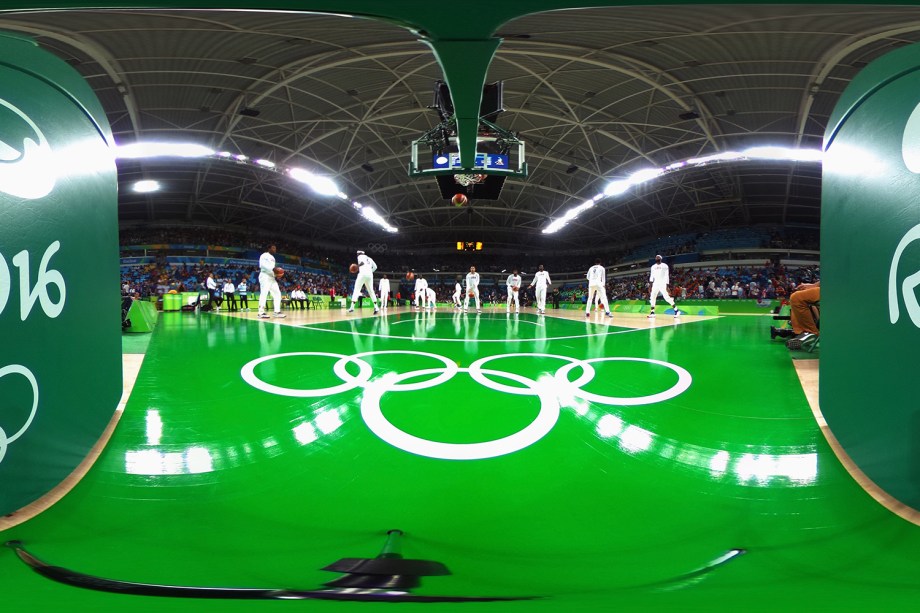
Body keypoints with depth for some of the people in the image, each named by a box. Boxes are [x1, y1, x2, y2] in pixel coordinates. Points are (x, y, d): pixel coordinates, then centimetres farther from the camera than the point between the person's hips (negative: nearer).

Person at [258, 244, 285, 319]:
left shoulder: (272, 258, 24)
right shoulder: (264, 255, -5)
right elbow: (262, 264, -21)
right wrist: (272, 268, -30)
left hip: (272, 277, 10)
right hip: (265, 276, -10)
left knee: (277, 294, 4)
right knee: (264, 294, -15)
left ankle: (277, 312, 5)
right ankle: (261, 313, -16)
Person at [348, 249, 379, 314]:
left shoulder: (360, 256, 10)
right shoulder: (369, 258, 29)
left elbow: (362, 262, -12)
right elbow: (375, 267, 21)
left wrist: (357, 266, 3)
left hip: (363, 273, -5)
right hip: (370, 274, 5)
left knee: (356, 290, -1)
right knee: (371, 291, 12)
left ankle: (352, 307, -10)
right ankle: (376, 307, 0)